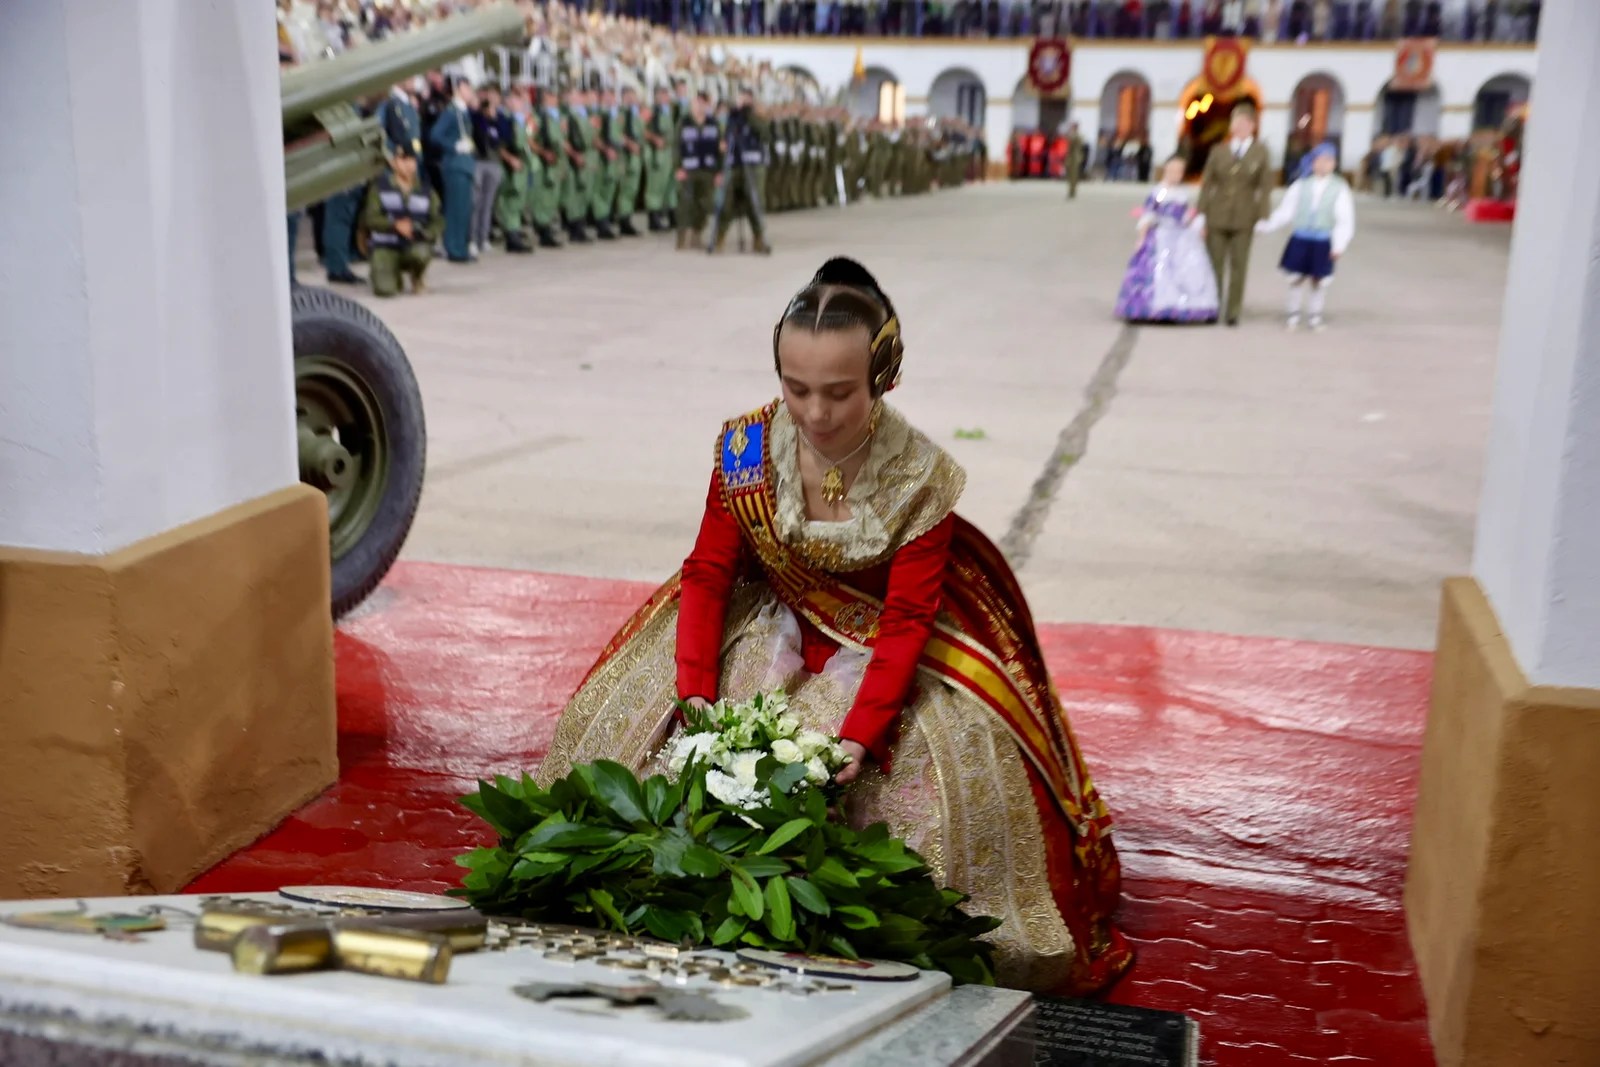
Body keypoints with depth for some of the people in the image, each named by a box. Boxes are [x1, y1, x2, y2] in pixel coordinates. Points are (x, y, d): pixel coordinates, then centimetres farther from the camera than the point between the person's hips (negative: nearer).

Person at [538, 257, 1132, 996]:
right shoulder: (748, 448, -16)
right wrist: (696, 694, -22)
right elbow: (708, 573, -11)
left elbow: (905, 621, -21)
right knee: (633, 711, -10)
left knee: (950, 757, -21)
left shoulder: (920, 477, -22)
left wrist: (859, 737, -31)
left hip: (880, 643, -2)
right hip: (770, 621, 2)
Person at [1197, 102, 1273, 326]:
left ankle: (1233, 312, 9)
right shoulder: (1218, 151, 5)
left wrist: (1263, 217, -6)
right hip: (1217, 216, 1)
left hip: (1244, 219, -1)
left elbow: (1265, 187, 0)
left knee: (1239, 265, 3)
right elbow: (1207, 184, 5)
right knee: (1214, 264, 4)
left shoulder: (1260, 152, 2)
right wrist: (1201, 215, 0)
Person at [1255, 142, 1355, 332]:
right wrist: (1267, 226, -4)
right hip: (1300, 239, 1)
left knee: (1319, 280, 6)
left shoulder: (1340, 188, -2)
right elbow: (1285, 211, 4)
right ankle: (1293, 314, 17)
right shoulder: (1300, 186, 1)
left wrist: (1339, 245, -10)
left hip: (1323, 243, -1)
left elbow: (1345, 220, -3)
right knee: (1296, 277, 5)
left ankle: (1315, 316, 19)